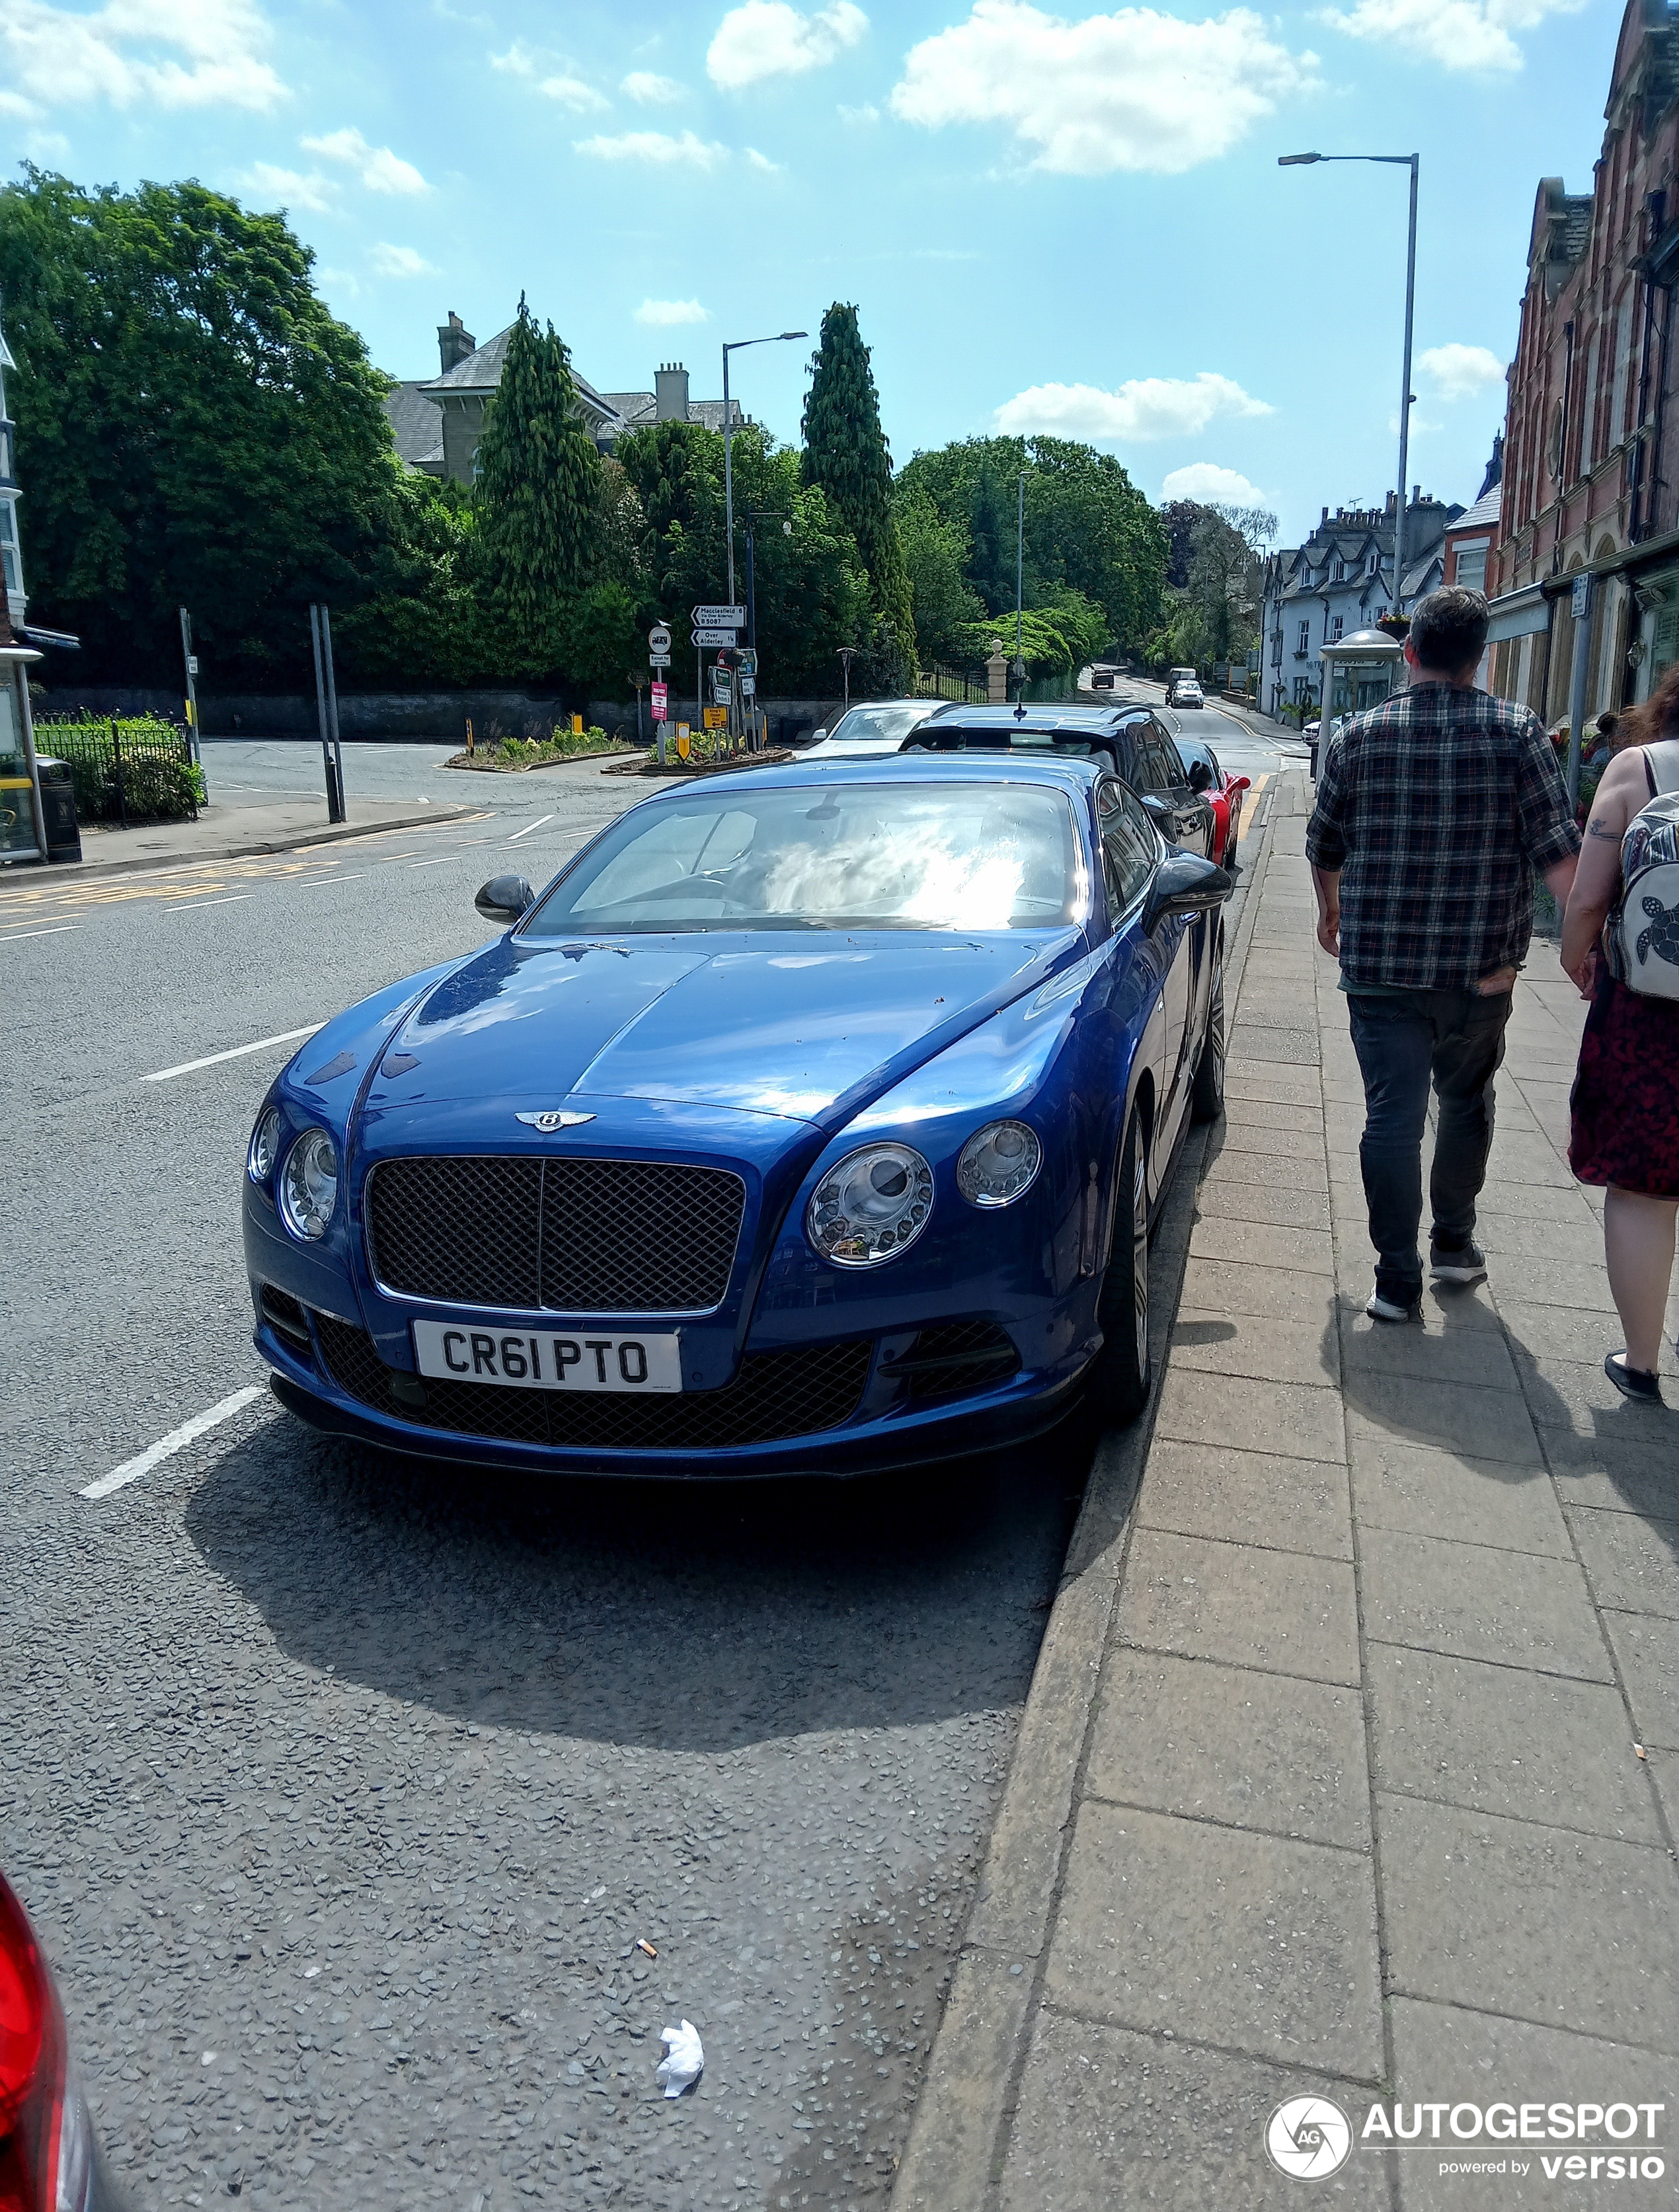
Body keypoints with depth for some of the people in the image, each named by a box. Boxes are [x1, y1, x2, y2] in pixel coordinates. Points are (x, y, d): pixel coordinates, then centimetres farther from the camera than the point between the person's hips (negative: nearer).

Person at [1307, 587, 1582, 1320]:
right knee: (1467, 1102, 21)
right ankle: (1454, 1243, 34)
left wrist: (1331, 910, 29)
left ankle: (1398, 1281, 3)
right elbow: (1557, 850, -11)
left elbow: (1324, 846, 11)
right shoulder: (1517, 730, -5)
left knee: (1392, 1117, 2)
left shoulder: (1359, 735, 0)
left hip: (1378, 965, 0)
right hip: (1481, 967, 1)